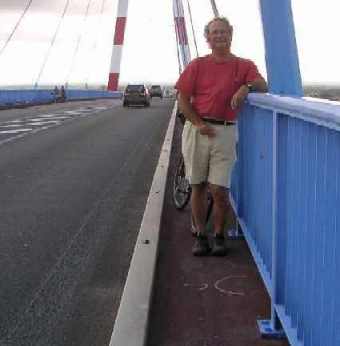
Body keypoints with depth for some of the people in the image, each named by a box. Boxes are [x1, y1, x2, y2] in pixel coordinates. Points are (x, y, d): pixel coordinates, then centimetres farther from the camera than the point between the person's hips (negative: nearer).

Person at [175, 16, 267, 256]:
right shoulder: (197, 65, 8)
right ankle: (201, 235, 20)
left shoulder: (244, 65, 8)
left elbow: (263, 86, -5)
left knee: (219, 190, -6)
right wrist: (199, 124, -9)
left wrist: (247, 86, -26)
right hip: (197, 129, 1)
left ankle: (219, 235, 15)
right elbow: (183, 99, 4)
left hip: (226, 132, -1)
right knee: (198, 187, 7)